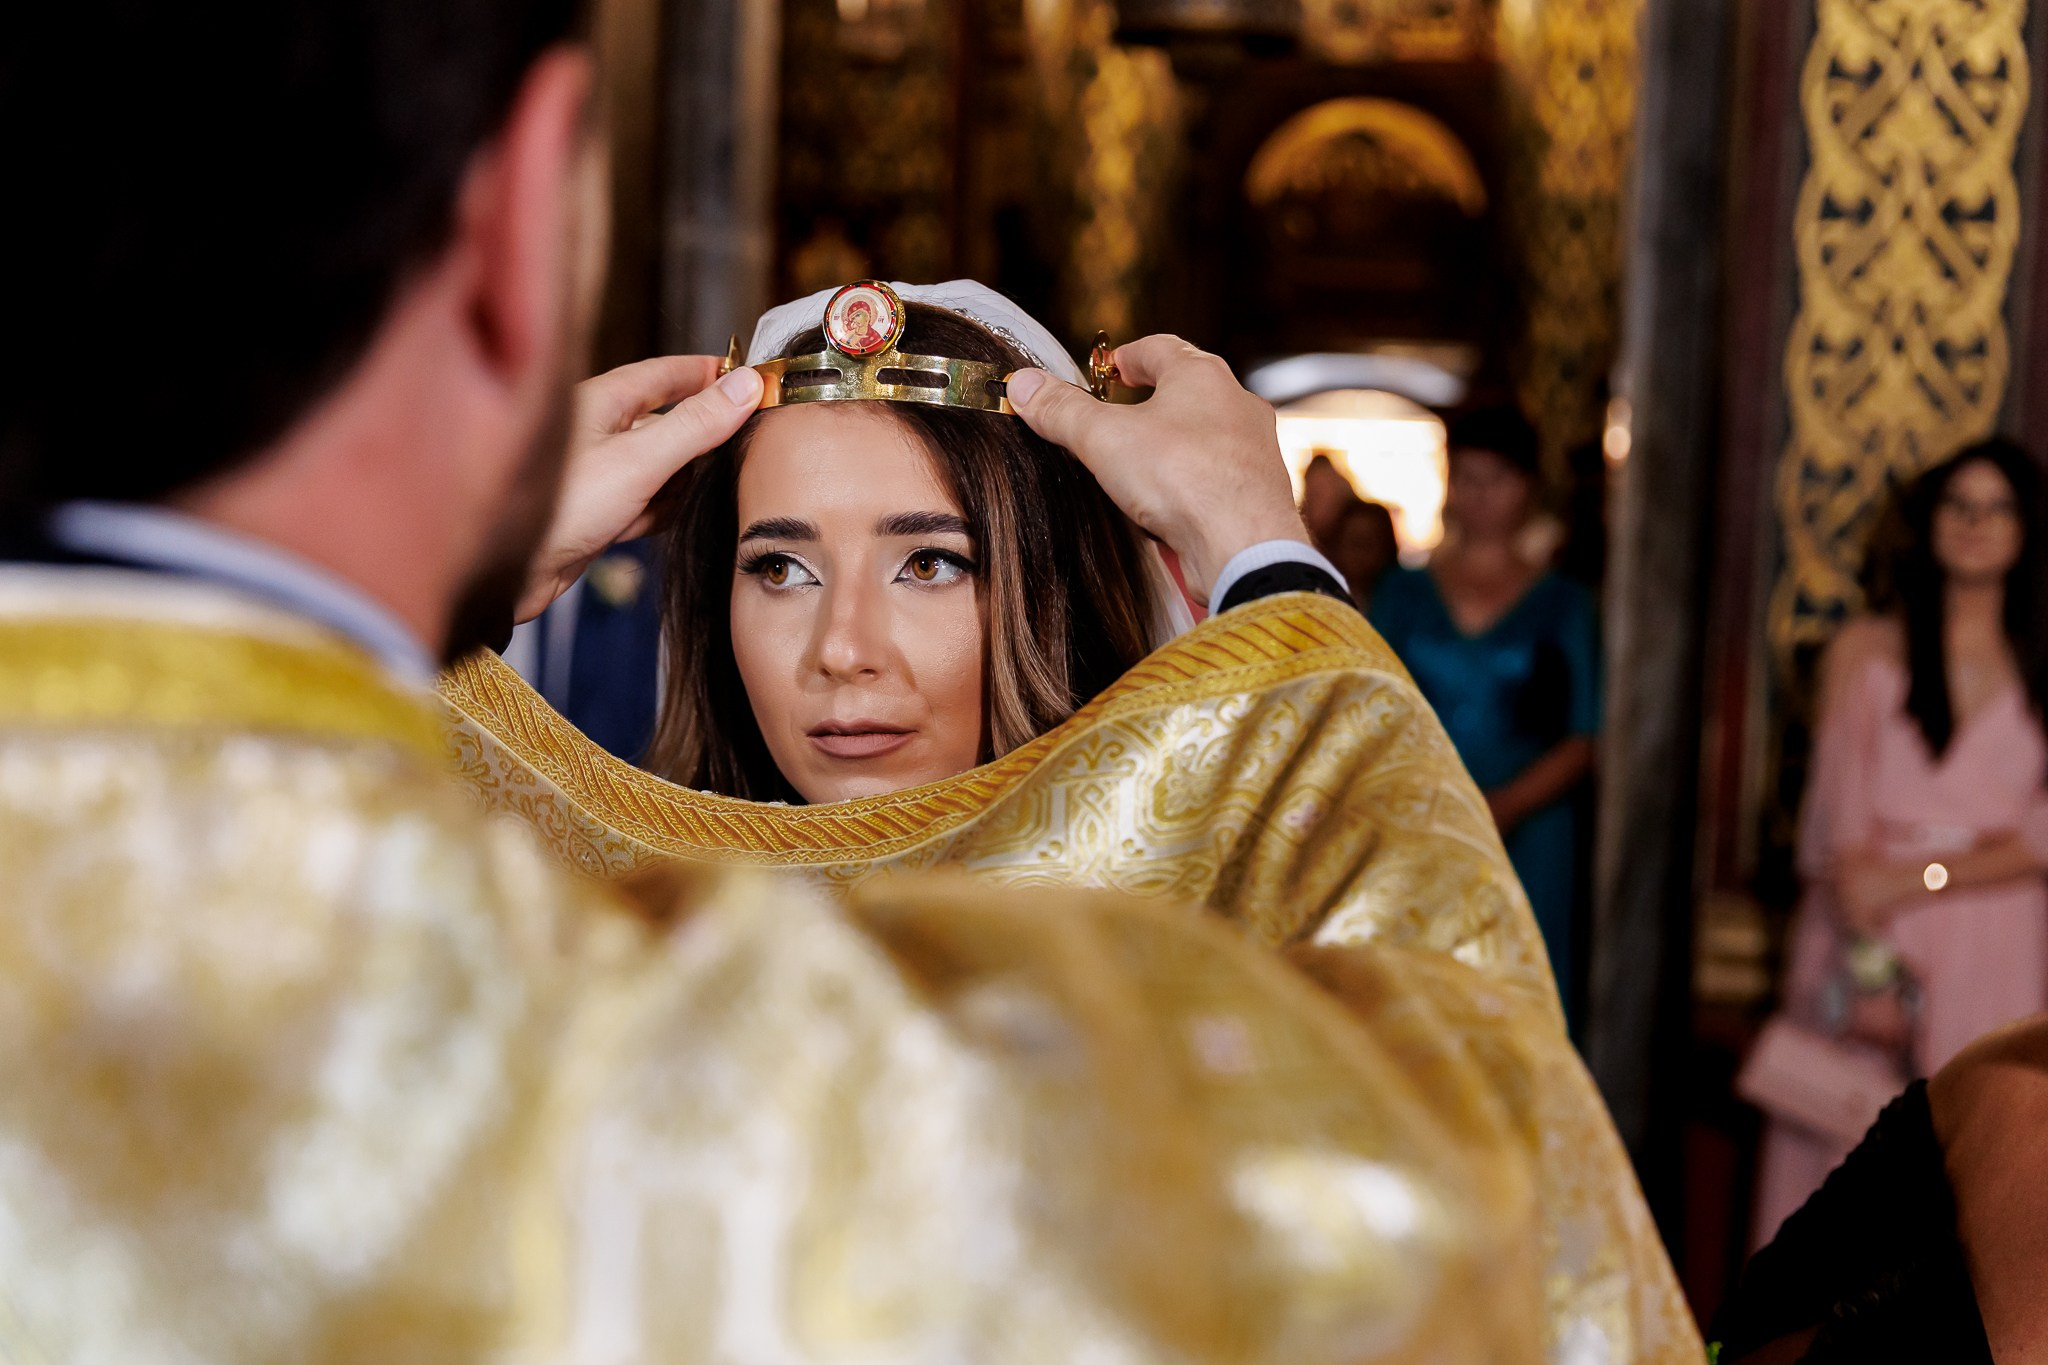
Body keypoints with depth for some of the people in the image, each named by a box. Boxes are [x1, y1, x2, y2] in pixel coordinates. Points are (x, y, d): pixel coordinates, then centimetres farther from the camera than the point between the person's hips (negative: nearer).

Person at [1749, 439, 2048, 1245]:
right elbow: (1839, 816, -2)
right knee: (1847, 1157, -2)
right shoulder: (1866, 651, 8)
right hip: (1871, 938, 0)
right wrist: (1866, 966, -13)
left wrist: (1917, 878, -12)